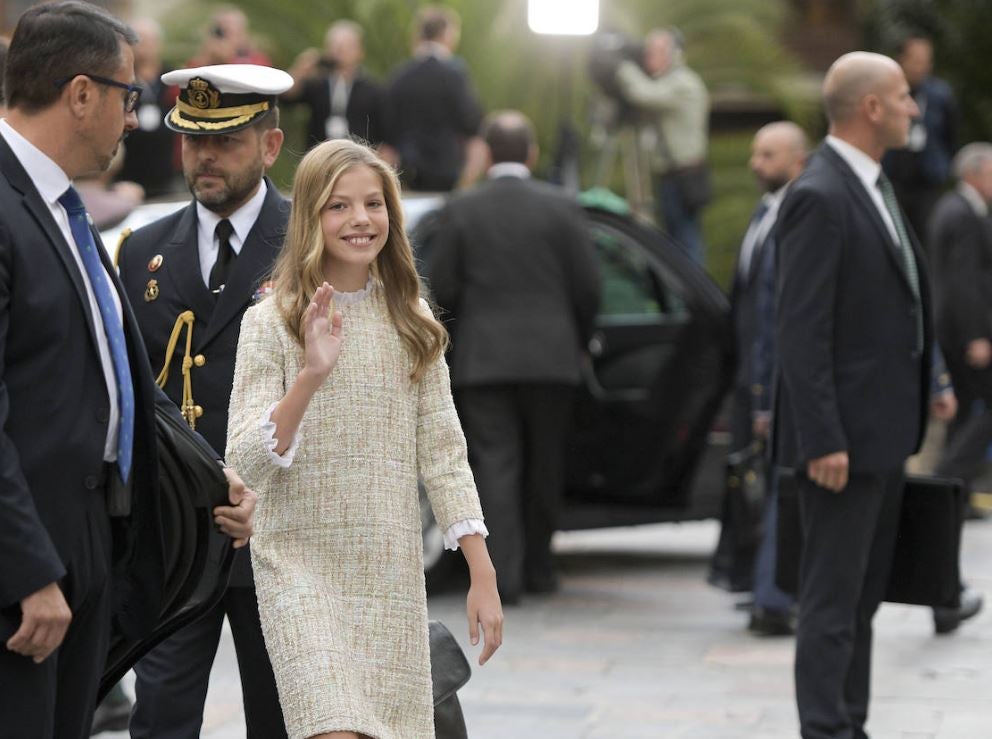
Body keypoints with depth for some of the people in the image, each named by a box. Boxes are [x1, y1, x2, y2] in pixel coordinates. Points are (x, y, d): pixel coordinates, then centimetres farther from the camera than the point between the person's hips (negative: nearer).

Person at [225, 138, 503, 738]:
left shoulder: (411, 324, 8)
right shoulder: (271, 323, -3)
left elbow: (442, 453, 8)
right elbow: (248, 461, -11)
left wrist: (483, 576, 3)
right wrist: (310, 376, -25)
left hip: (393, 573, 4)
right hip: (301, 564, -3)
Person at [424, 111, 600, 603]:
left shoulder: (460, 211, -1)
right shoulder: (561, 208, -1)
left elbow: (441, 288, -1)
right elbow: (587, 286, 0)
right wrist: (579, 341, 15)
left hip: (481, 359, -1)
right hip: (550, 358, 1)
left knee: (494, 464, -2)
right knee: (543, 465, 13)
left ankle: (502, 573, -12)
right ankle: (537, 567, 22)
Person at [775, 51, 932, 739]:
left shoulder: (875, 186, 13)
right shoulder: (820, 198, -17)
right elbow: (802, 331, -20)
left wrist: (920, 403, 15)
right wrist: (823, 441, -23)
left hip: (884, 432, 10)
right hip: (846, 433, -10)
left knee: (864, 596, 15)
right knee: (833, 601, -4)